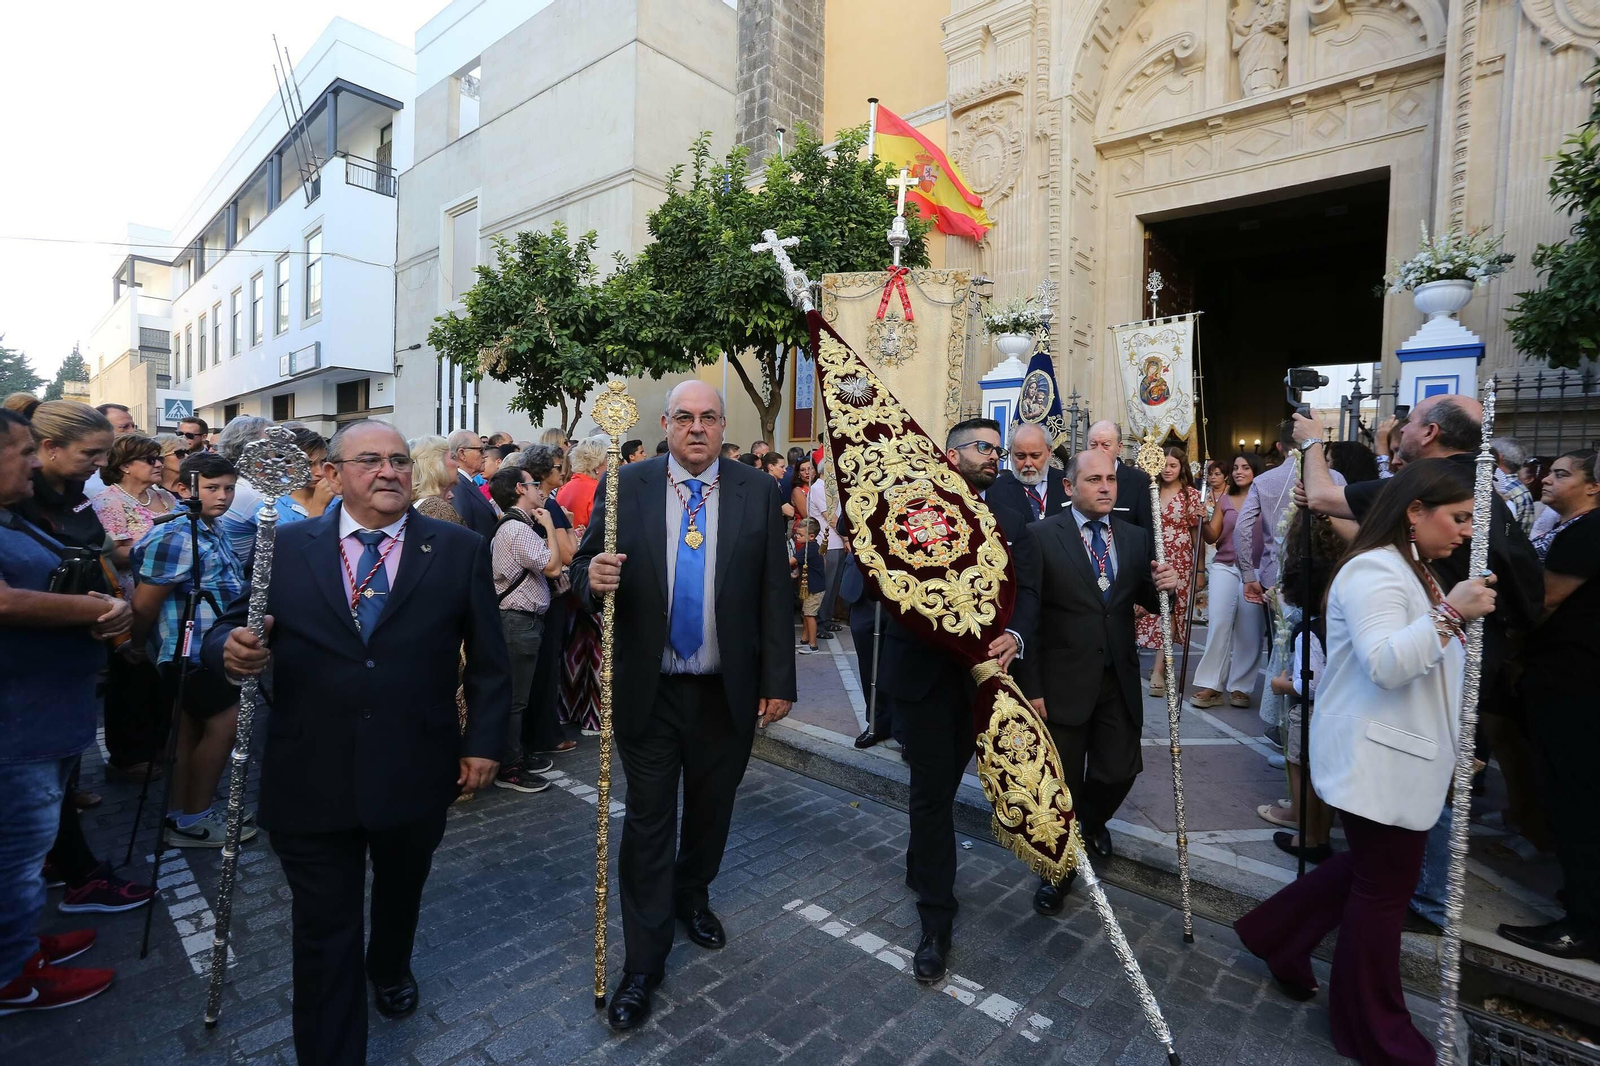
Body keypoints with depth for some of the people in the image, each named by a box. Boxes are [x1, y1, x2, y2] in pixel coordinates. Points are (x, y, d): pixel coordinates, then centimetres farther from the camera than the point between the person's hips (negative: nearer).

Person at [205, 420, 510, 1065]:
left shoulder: (460, 550, -4)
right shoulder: (284, 547, -1)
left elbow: (488, 661, -1)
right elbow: (229, 631, -1)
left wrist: (483, 742, -3)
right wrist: (232, 650, -24)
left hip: (415, 775, 1)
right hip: (310, 778, -1)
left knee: (401, 895, 26)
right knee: (324, 930, 11)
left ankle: (390, 969, 57)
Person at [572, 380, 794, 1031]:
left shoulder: (759, 492, -4)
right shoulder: (627, 487, -4)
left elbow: (775, 592, -3)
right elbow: (584, 565, -1)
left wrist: (778, 681, -4)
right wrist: (593, 577, -26)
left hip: (728, 690, 1)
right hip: (649, 689, -1)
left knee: (710, 807, 20)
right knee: (648, 820, 8)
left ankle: (691, 895, 49)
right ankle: (644, 963, 26)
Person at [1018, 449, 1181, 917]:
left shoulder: (1136, 538, 5)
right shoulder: (1041, 537, -11)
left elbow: (1149, 603, 10)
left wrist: (1166, 585, -14)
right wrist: (1031, 686, -15)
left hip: (1119, 680, 4)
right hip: (1063, 682, -4)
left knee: (1120, 770, 13)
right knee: (1062, 782, 8)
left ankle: (1090, 820, 48)